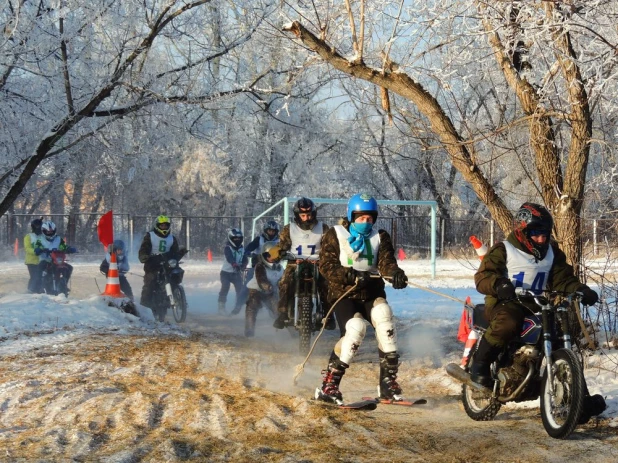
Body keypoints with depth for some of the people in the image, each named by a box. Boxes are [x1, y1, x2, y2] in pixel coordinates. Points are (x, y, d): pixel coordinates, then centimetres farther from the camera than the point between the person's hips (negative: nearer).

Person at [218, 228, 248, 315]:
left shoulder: (242, 249, 5)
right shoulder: (227, 248, -12)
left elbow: (245, 258, -7)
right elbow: (229, 257, -31)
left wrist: (243, 265, -30)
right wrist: (234, 264, -50)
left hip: (237, 273, 5)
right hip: (226, 272, -5)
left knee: (240, 290, -6)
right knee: (225, 287, -24)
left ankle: (238, 307, 7)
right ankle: (221, 306, -11)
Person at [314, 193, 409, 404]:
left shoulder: (380, 237, 12)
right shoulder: (335, 235, 3)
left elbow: (385, 262, -5)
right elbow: (326, 265, -7)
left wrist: (395, 273, -29)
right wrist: (350, 275, -24)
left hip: (371, 292, 3)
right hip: (343, 293, -3)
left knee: (383, 317, -26)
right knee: (355, 328, -27)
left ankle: (388, 382, -18)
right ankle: (328, 386, -18)